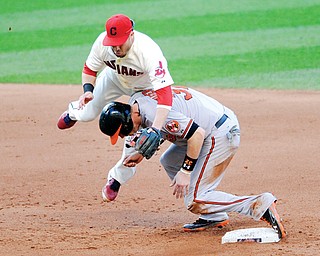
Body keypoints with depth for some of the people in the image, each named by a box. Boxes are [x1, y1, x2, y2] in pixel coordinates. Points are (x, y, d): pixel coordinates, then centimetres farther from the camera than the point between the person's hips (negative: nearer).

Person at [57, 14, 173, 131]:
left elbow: (164, 92, -52)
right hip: (114, 78, 3)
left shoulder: (148, 52, -45)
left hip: (145, 86, -3)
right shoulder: (102, 42, -32)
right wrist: (88, 90, -33)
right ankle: (74, 110, 51)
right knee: (87, 115, 12)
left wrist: (155, 129, -62)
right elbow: (89, 69, -11)